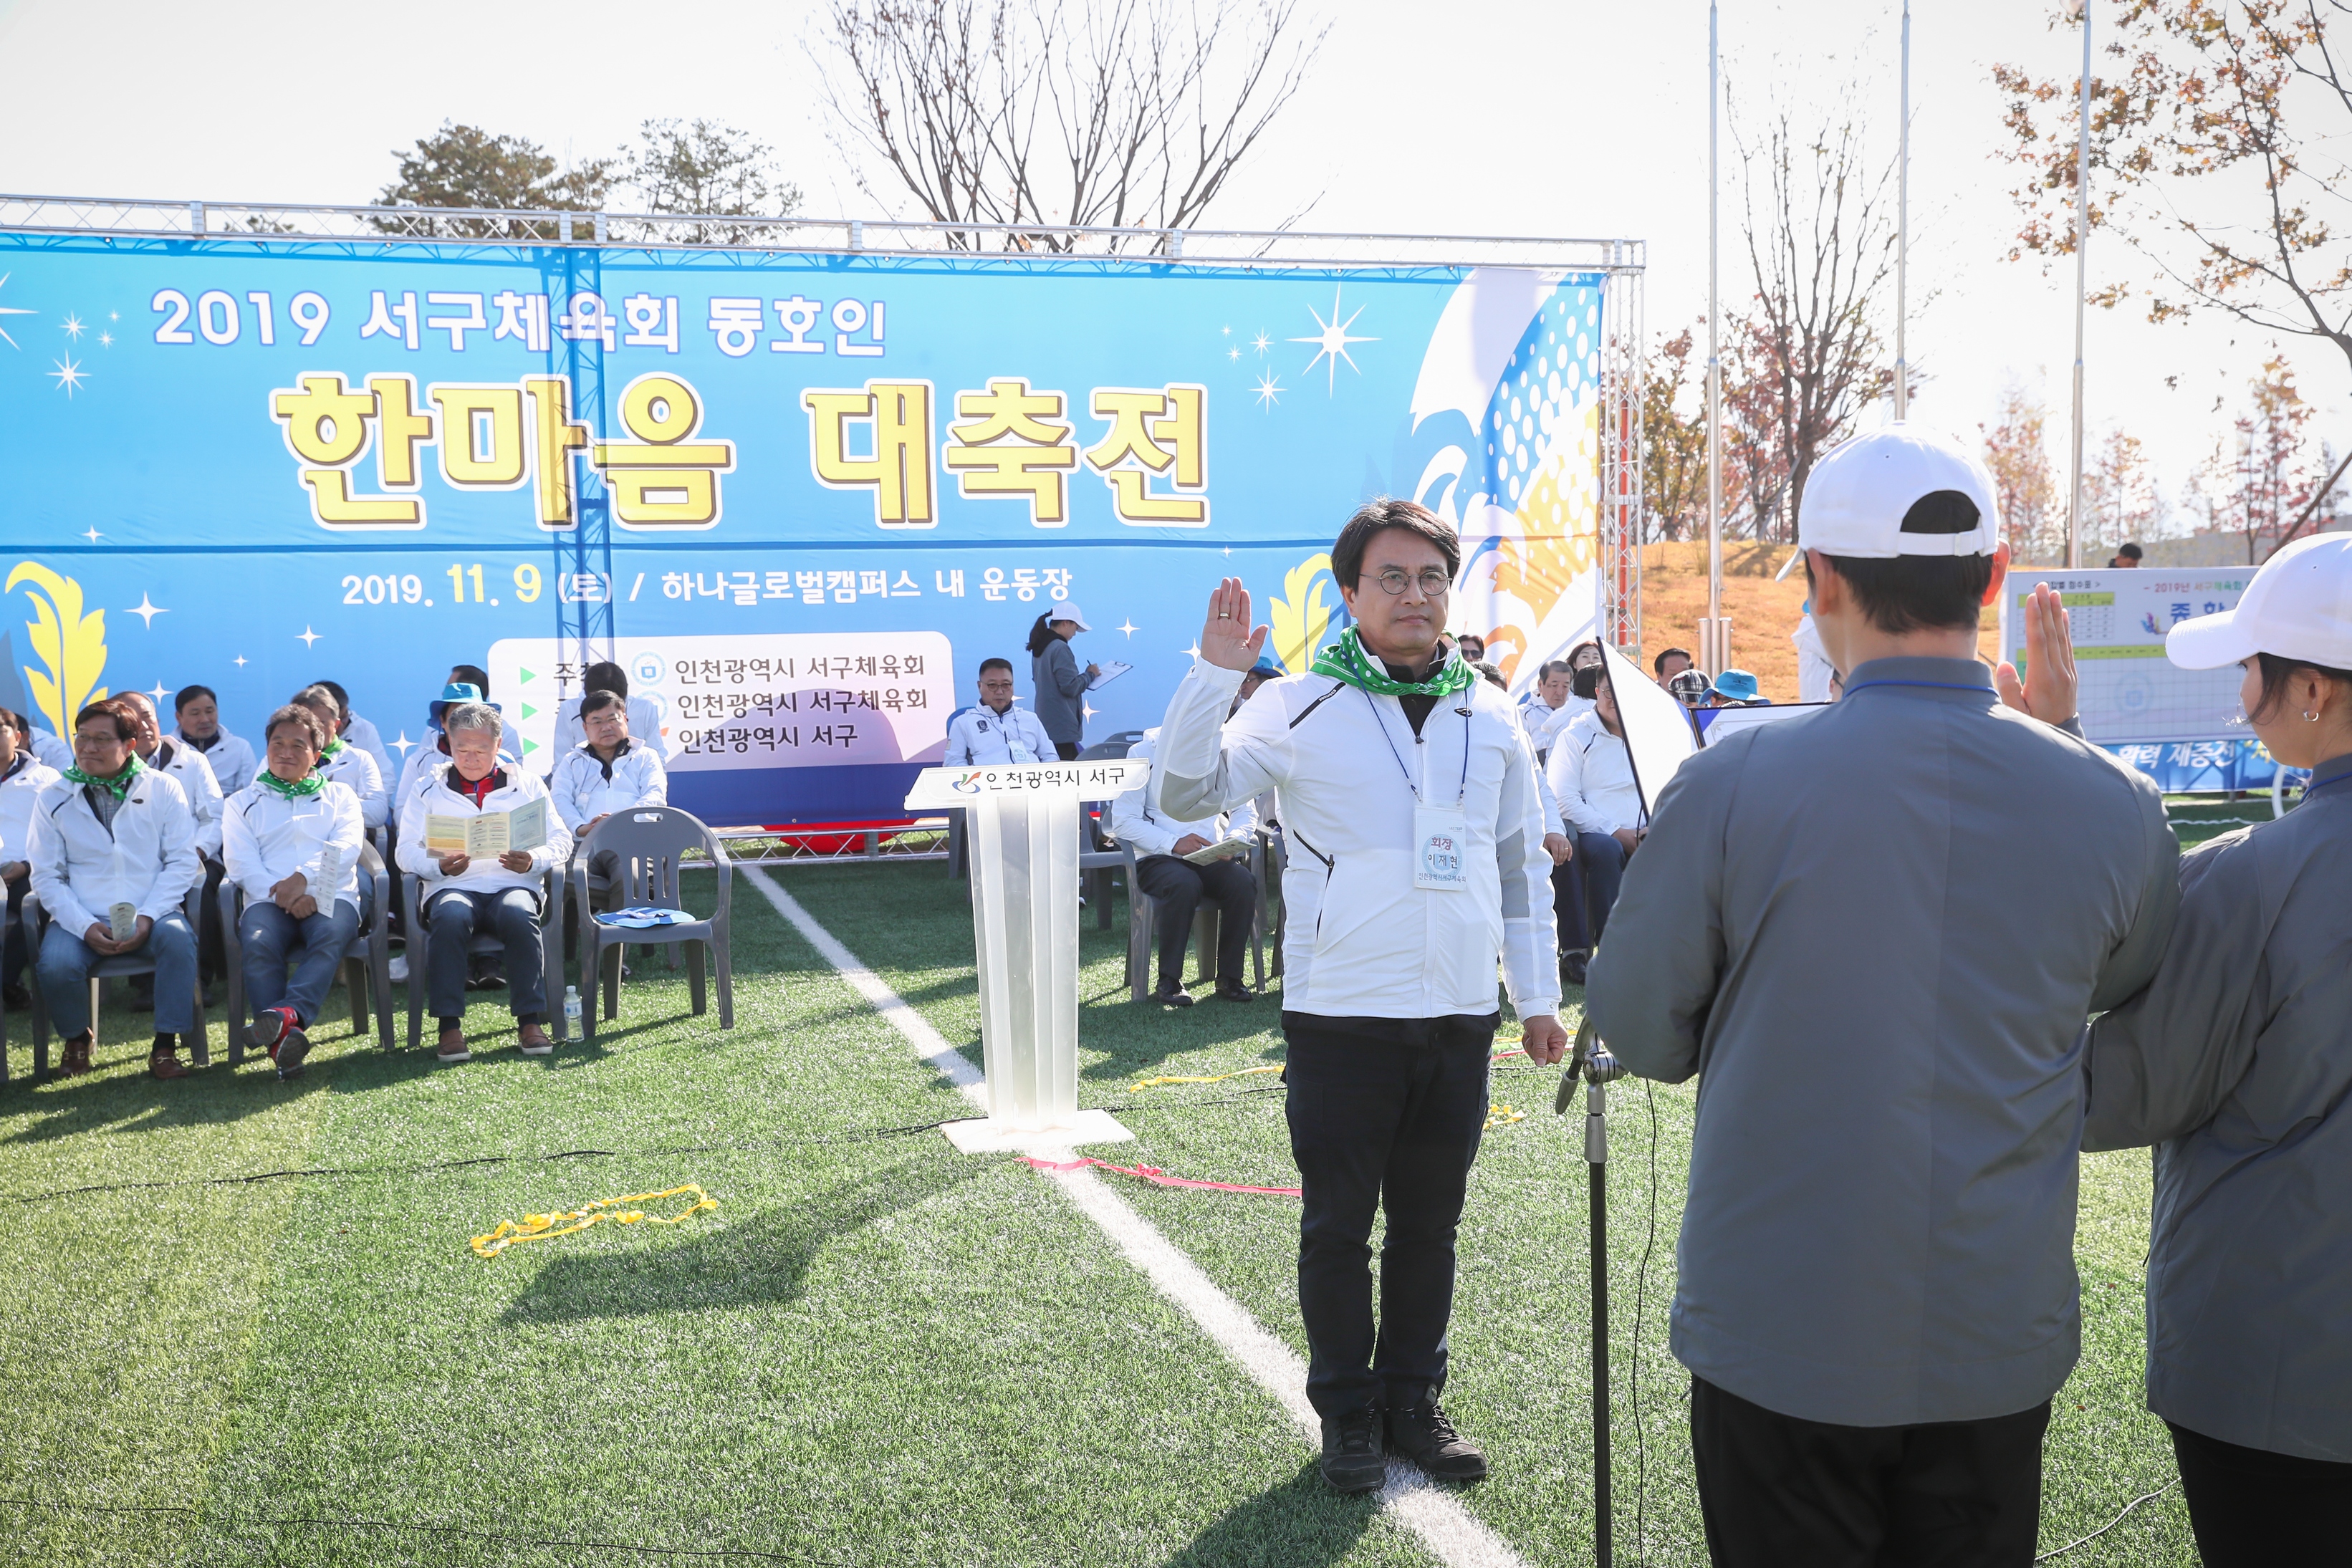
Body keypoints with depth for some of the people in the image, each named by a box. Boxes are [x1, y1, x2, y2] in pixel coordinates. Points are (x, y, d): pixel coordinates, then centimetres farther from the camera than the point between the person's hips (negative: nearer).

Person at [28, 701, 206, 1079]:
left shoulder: (163, 789, 4)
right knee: (55, 965, -28)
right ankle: (76, 1037, 5)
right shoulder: (54, 799, 7)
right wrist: (86, 926, -14)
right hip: (81, 917, 1)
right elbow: (46, 877, 3)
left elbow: (182, 862, 0)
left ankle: (166, 1045, -20)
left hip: (152, 914, -1)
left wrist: (147, 917, -15)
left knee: (177, 937, -33)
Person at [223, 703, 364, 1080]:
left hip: (331, 896, 0)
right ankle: (283, 1038, -45)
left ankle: (287, 1013, -56)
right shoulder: (243, 802, 23)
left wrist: (305, 877, -16)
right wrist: (285, 896, -12)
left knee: (332, 933, -37)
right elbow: (241, 863, 7)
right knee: (258, 943, -34)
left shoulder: (339, 795, 23)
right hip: (267, 899, 0)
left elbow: (347, 848, 4)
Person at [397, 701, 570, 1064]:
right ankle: (450, 1026, -33)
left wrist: (534, 861, -11)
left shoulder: (526, 785, 18)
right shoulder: (428, 789, 18)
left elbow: (561, 840, 11)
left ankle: (530, 1021, -31)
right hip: (453, 887, 0)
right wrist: (440, 866, -13)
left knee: (519, 915, -36)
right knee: (451, 918, -36)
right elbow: (407, 850, 9)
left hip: (512, 884, 0)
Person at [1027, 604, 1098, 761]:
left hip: (1046, 723, 10)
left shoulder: (1040, 647, 13)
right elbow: (1070, 687, -19)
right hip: (1062, 726, -10)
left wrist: (1085, 676, 16)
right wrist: (1089, 674, -3)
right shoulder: (1060, 648, -15)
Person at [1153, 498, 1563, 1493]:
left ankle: (1412, 1397, 28)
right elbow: (1188, 794, -13)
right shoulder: (1302, 706, -3)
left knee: (1430, 1223, 13)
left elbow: (1523, 864, 16)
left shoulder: (1488, 716, 9)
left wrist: (1538, 996, 14)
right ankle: (1347, 1410, 22)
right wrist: (1215, 672, -23)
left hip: (1459, 1018, 3)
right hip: (1341, 1015, -3)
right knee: (1338, 1225, 6)